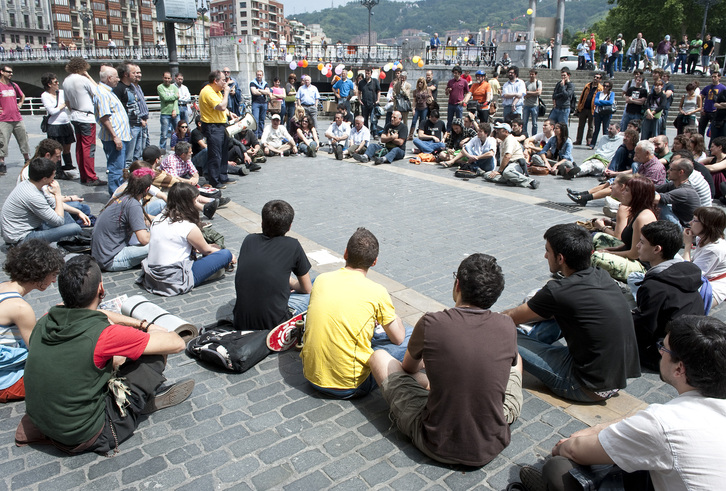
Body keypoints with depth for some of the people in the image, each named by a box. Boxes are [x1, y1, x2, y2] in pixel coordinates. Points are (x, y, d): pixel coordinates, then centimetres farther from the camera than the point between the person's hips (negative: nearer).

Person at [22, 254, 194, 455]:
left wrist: (142, 325, 10)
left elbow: (87, 314, 15)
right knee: (155, 355, -5)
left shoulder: (46, 320, -8)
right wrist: (149, 329, 3)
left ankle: (148, 395, 24)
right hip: (83, 437, -7)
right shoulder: (103, 335, -28)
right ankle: (147, 399, 22)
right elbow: (176, 343, -19)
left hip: (39, 422, 7)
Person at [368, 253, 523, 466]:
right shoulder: (506, 327, -11)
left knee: (379, 356, 11)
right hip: (492, 447, 3)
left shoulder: (431, 324, -18)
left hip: (436, 446, -2)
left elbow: (409, 367, 4)